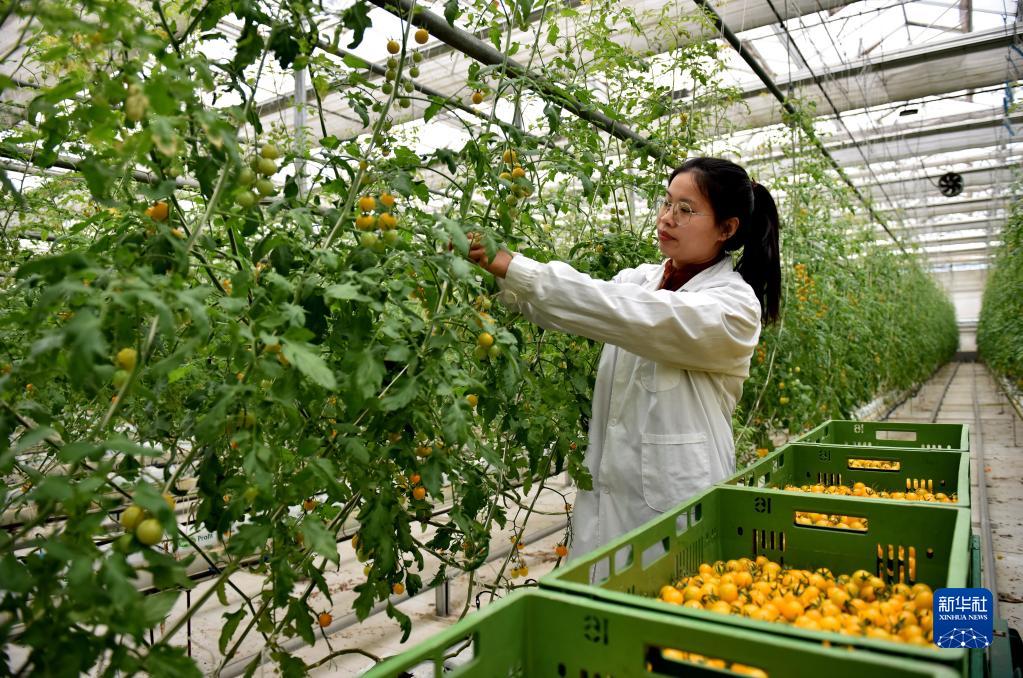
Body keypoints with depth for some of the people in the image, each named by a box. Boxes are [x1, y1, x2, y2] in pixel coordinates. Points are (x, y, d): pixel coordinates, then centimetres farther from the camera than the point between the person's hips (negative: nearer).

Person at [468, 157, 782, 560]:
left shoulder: (735, 305, -13)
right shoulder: (640, 279, 6)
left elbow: (633, 315, -27)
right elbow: (563, 312, -1)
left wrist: (518, 269, -30)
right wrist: (502, 276, -20)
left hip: (675, 501, -5)